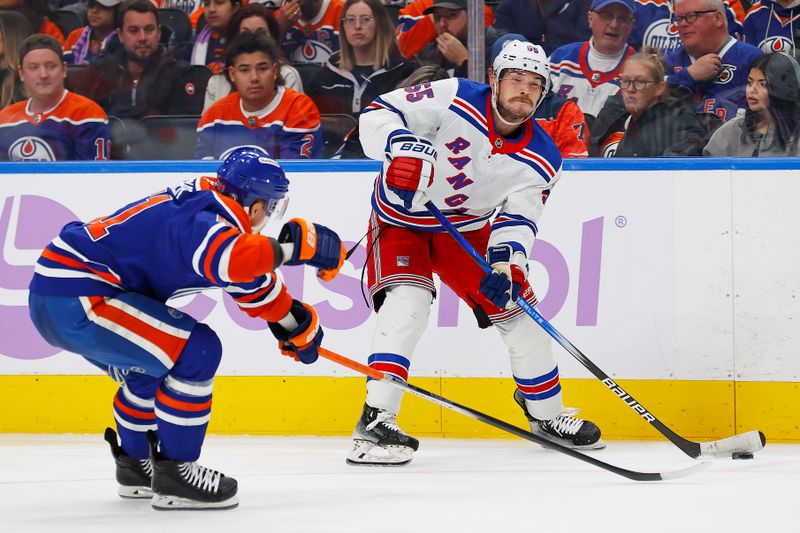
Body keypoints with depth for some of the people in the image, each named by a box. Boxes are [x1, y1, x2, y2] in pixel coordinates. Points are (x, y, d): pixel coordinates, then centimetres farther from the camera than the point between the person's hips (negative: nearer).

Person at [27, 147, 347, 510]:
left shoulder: (206, 205, 15)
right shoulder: (204, 220, -17)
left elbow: (252, 283, 29)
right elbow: (235, 260, -40)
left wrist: (296, 322, 36)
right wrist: (293, 245, -29)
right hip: (72, 299, -11)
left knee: (154, 366, 27)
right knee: (196, 351, -13)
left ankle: (135, 466, 40)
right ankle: (173, 473, -6)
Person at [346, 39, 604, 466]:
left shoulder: (540, 159, -10)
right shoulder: (454, 100, -23)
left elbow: (518, 219, -12)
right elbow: (378, 114, -26)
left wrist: (506, 259, -33)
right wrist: (402, 145, -46)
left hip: (468, 226, 5)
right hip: (401, 221, -5)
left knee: (516, 306, 4)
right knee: (408, 300, -27)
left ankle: (546, 414, 25)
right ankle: (375, 420, -29)